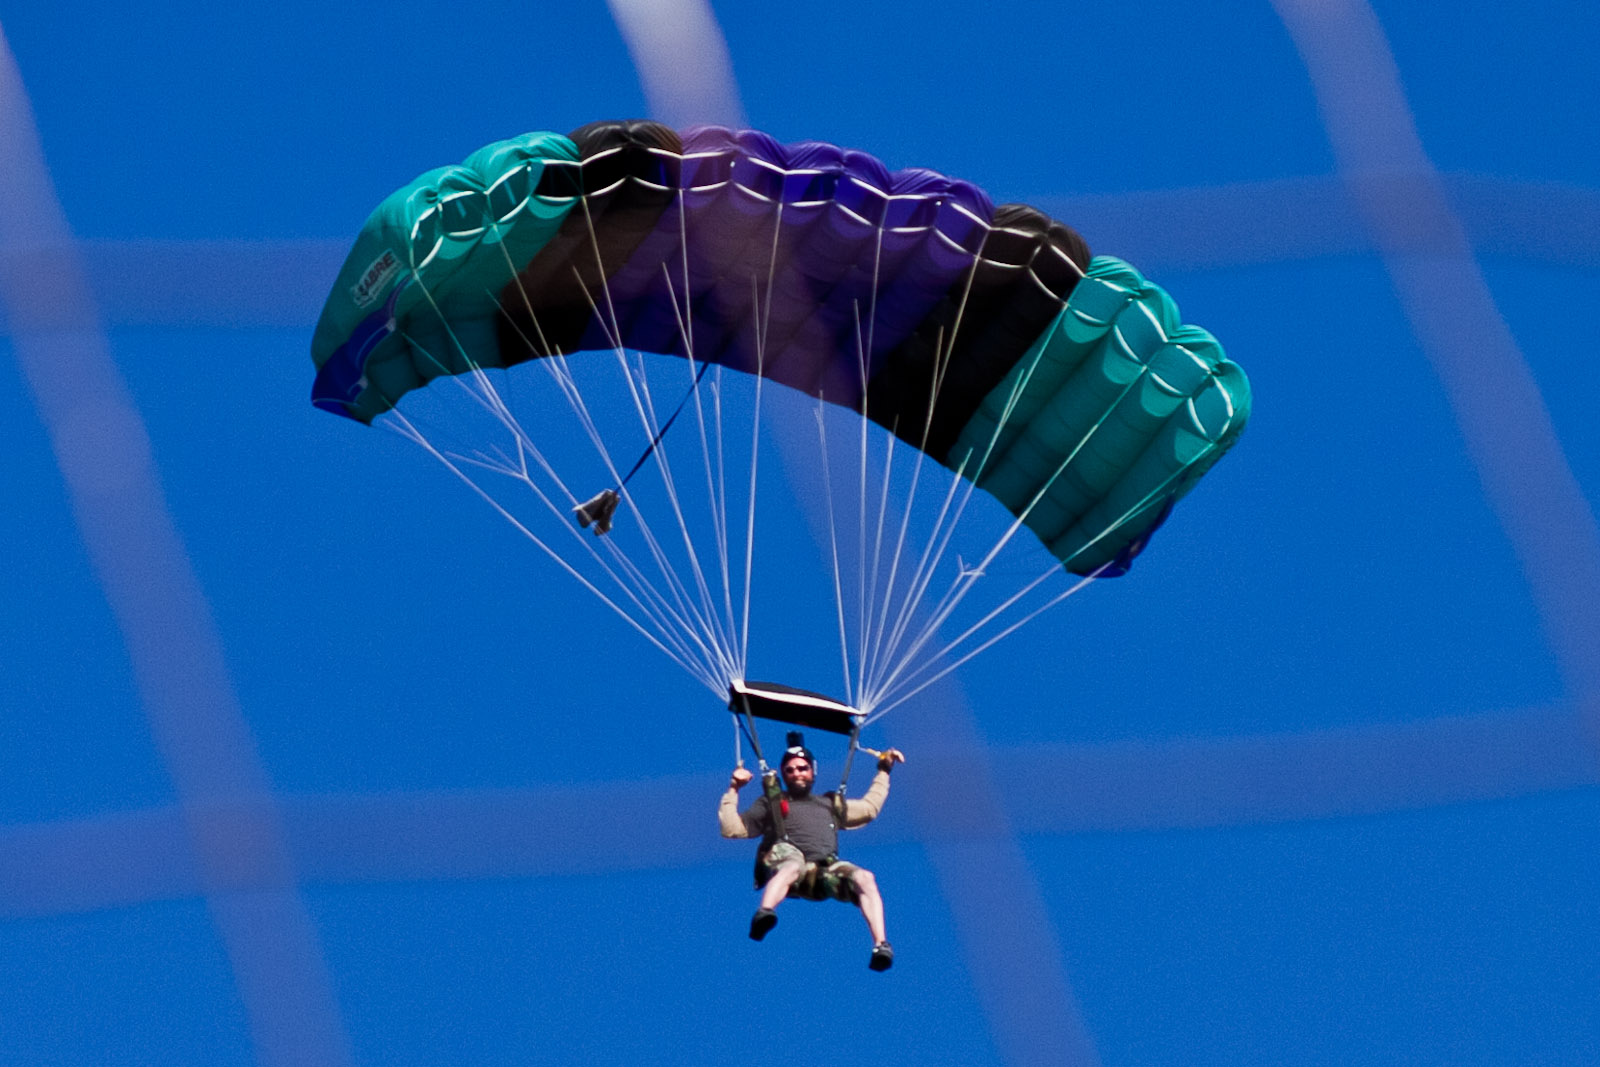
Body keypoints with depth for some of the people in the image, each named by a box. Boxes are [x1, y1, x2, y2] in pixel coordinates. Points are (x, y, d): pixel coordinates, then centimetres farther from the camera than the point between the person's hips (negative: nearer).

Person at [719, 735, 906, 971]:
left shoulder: (830, 804, 37)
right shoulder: (771, 803, 27)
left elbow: (870, 807, 47)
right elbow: (731, 828, 19)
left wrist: (884, 770, 48)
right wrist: (733, 790, 12)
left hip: (826, 870, 3)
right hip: (785, 861, -3)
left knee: (864, 878, -29)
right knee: (793, 864, -43)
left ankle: (881, 945, -40)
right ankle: (764, 915, -70)